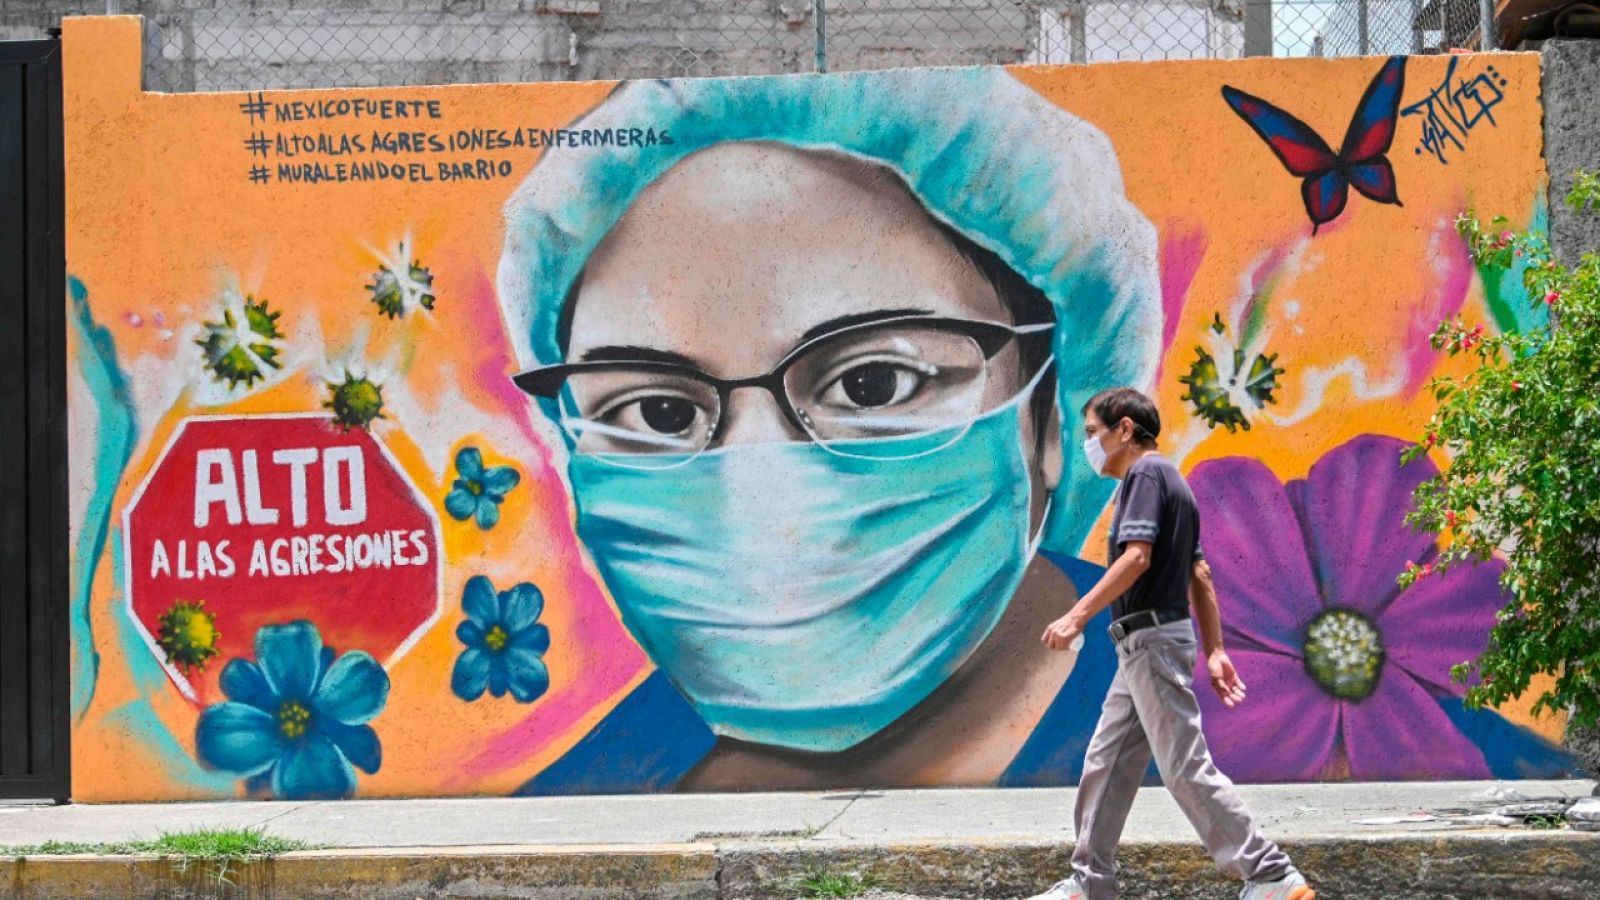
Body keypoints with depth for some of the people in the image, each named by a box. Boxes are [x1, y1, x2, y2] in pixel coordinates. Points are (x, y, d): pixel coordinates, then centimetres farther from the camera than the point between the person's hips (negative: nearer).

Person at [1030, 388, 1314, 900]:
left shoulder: (1146, 472, -9)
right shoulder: (1170, 482, 21)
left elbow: (1136, 556, -21)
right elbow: (1200, 574, 20)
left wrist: (1076, 616, -21)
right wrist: (1215, 651, 19)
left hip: (1152, 640, -10)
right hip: (1143, 647, 10)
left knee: (1187, 769, -11)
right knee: (1106, 765, 11)